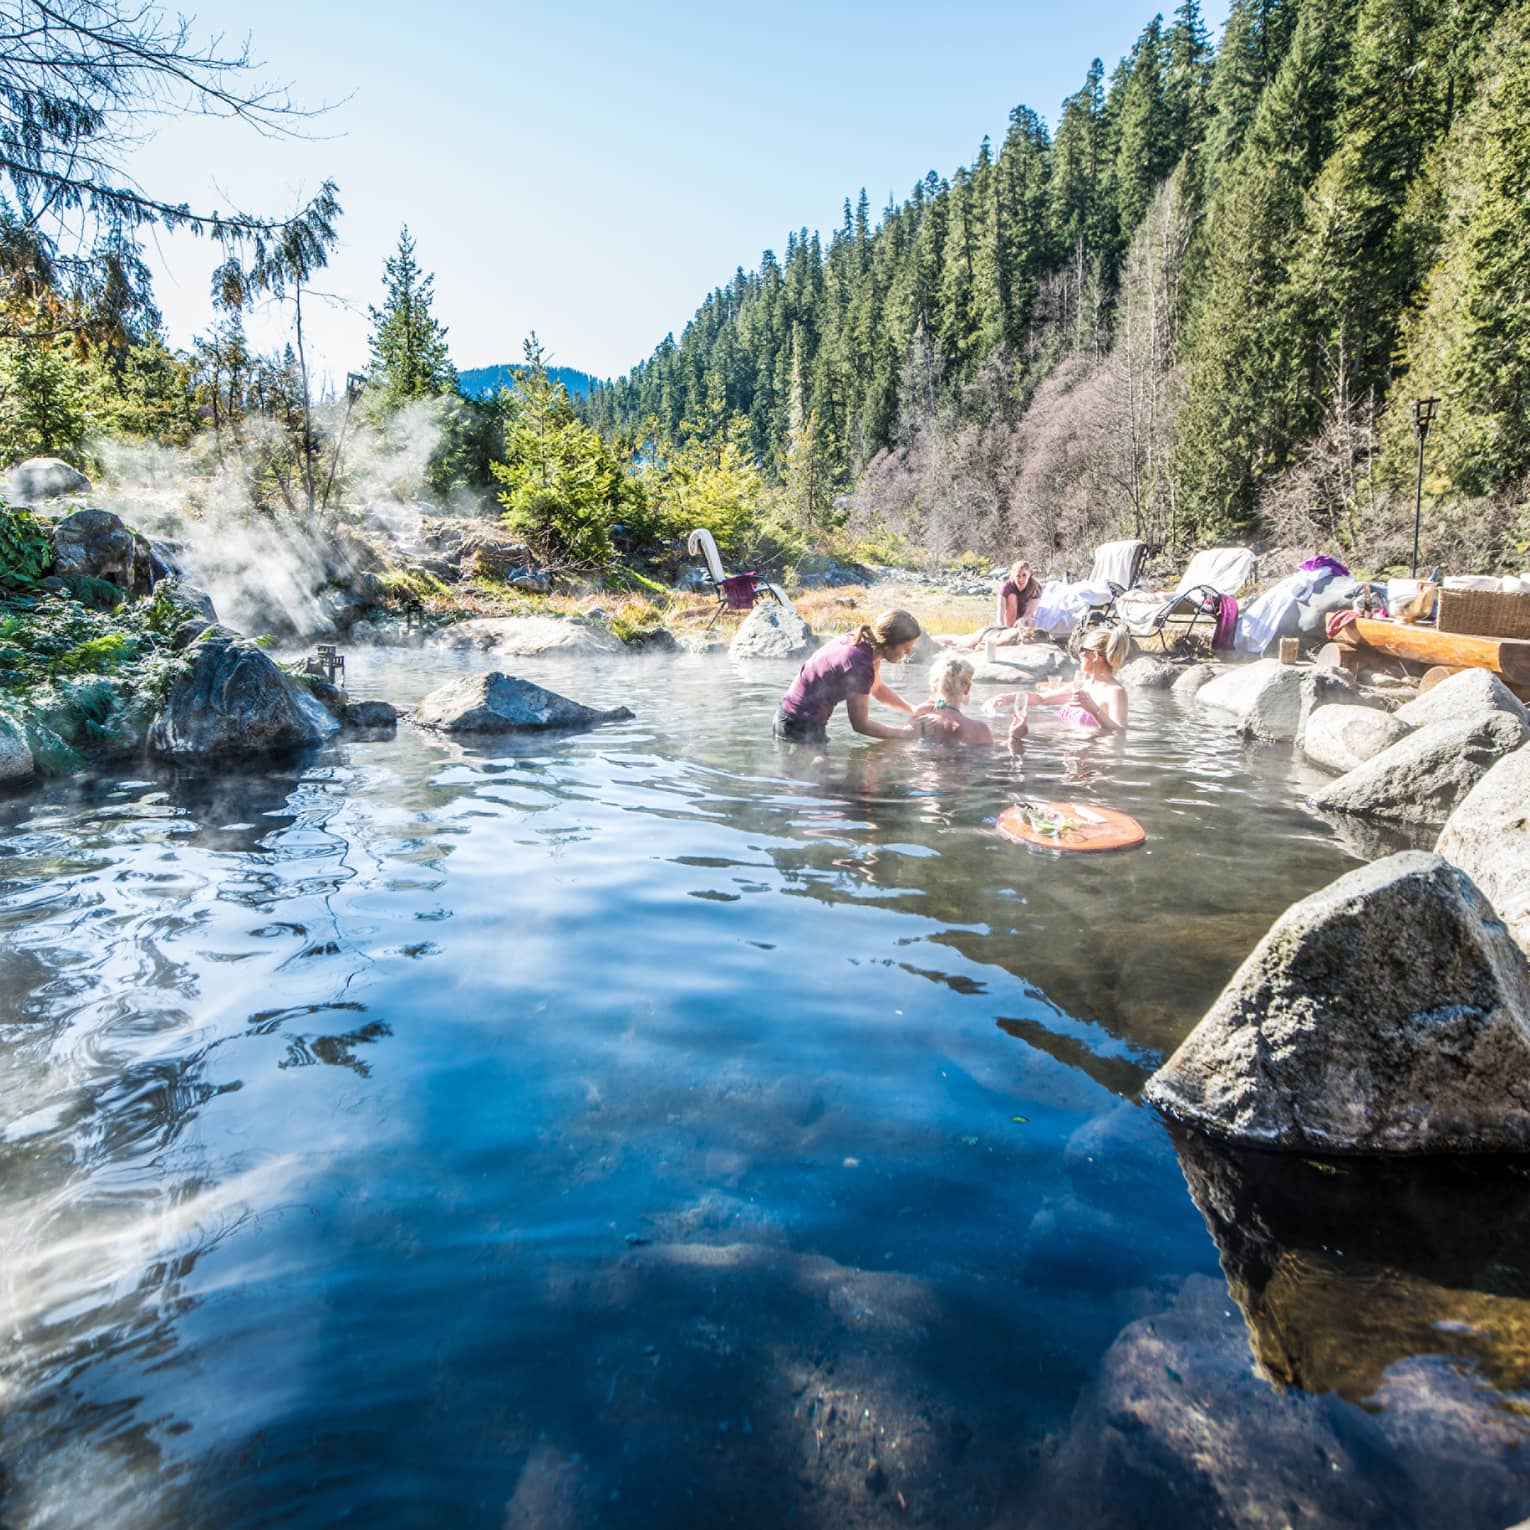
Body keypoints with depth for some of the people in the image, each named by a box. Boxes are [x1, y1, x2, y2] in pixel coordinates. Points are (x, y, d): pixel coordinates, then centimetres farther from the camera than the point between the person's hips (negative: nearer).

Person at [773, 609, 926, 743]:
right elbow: (860, 724, -20)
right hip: (800, 727, -9)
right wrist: (905, 733, -11)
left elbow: (877, 688, 17)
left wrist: (913, 710, 7)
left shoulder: (863, 643, -2)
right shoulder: (860, 665, -28)